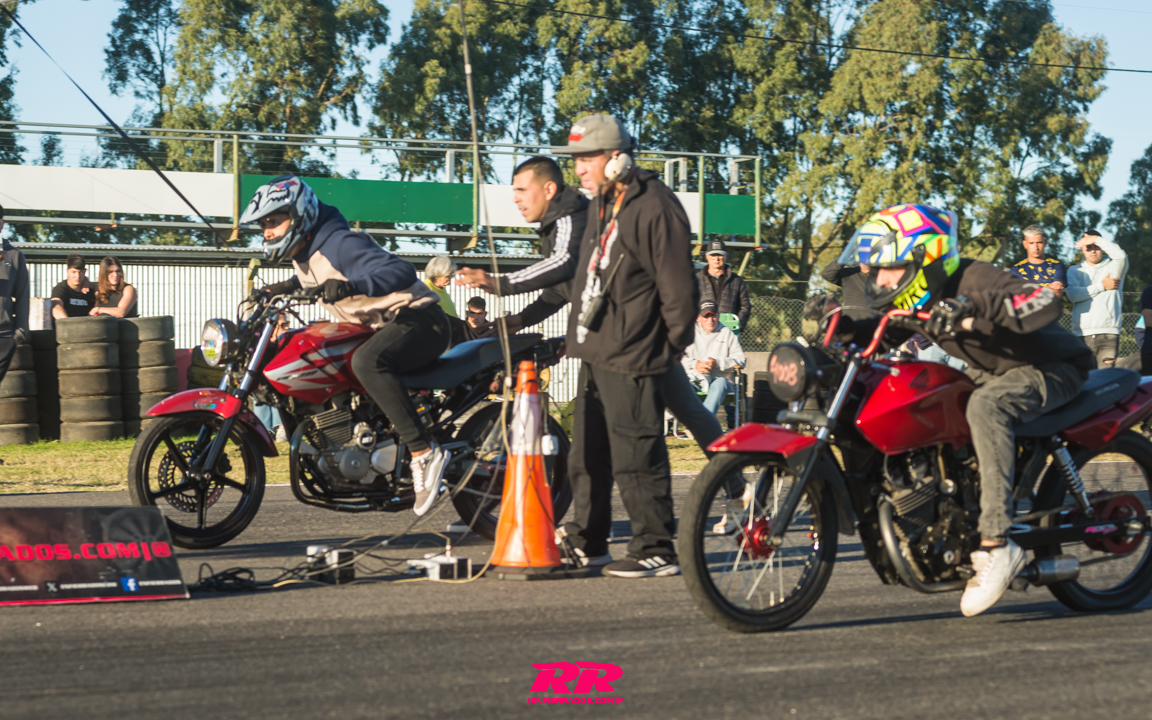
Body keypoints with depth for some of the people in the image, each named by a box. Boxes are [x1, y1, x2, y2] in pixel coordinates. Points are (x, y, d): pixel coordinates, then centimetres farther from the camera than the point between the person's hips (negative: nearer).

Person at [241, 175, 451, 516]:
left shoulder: (339, 244, -20)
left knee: (367, 361, -39)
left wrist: (351, 286, -47)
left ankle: (424, 453, -38)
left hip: (418, 320, -11)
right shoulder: (304, 254, 10)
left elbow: (402, 271, -34)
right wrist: (275, 290, 21)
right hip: (376, 325, 11)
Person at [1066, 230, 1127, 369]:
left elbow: (1121, 255, -13)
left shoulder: (1113, 266, 11)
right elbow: (1073, 295, -2)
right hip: (1082, 334, 2)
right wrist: (1102, 286, -2)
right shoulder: (1075, 271, 16)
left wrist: (1096, 239, -8)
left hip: (1108, 333, -2)